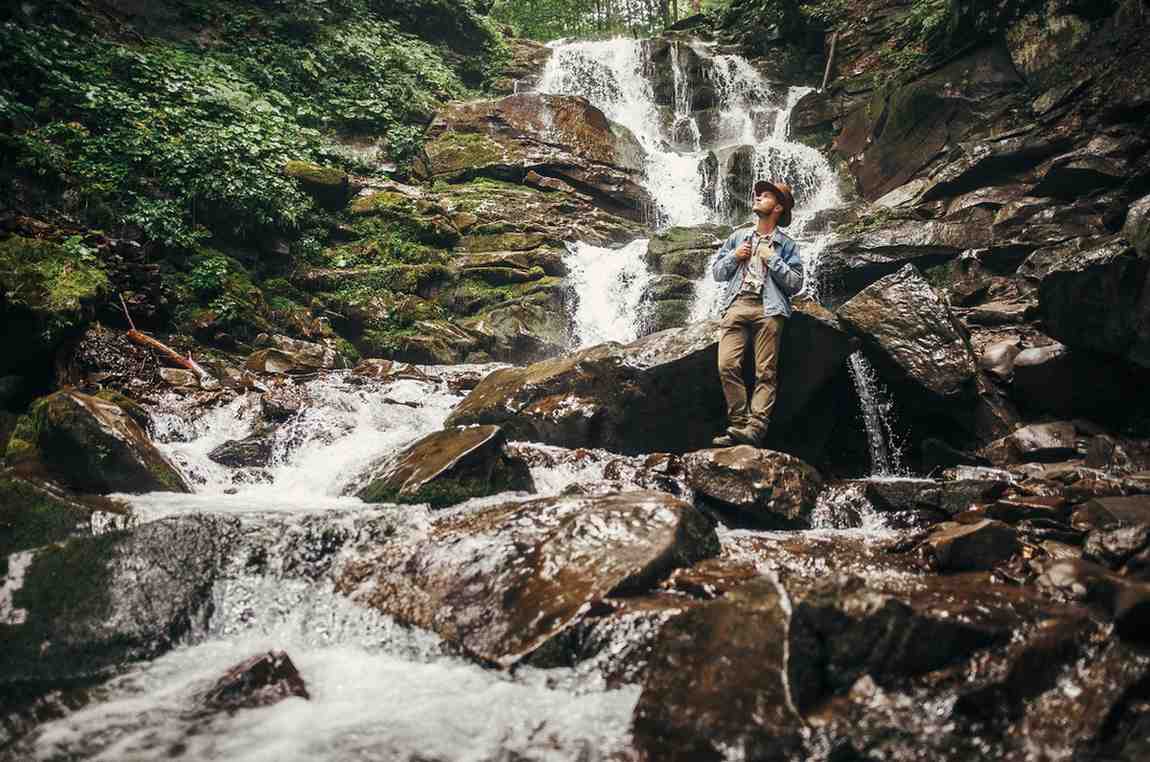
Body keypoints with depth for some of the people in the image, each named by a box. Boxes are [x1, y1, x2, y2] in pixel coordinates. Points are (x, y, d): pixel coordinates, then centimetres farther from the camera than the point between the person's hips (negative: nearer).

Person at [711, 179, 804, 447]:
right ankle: (738, 423, -10)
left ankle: (754, 429, -18)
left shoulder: (787, 245, 13)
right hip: (736, 305, 3)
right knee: (727, 365, -15)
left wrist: (772, 259, -2)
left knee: (765, 372, -11)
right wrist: (734, 257, 5)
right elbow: (717, 272, 22)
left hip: (768, 309, -2)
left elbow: (795, 283, 3)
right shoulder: (738, 236, 23)